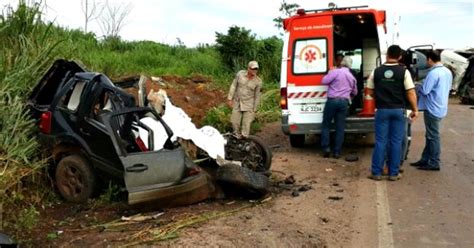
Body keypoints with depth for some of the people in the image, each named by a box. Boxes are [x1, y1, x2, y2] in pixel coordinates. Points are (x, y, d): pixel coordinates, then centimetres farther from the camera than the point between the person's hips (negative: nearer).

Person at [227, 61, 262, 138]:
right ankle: (237, 137, 30)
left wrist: (254, 110, 1)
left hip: (249, 105, -2)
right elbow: (233, 86, 0)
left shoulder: (258, 81, -9)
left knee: (246, 124, -2)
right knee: (234, 122, 8)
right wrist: (230, 98, -2)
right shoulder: (240, 74, -7)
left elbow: (257, 96, -2)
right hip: (237, 103, 2)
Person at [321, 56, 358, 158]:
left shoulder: (336, 71, -5)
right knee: (340, 128, 5)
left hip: (332, 100, -4)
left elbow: (324, 81, -8)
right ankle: (337, 151, 5)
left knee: (326, 124, 7)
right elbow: (354, 92, 28)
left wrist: (329, 74, 10)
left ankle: (326, 148, -1)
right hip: (344, 102, 4)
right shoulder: (352, 77, 17)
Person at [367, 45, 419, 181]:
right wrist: (415, 109, 1)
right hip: (398, 110, -1)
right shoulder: (404, 71, -6)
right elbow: (411, 93, -8)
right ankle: (393, 173, 11)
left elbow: (370, 91, 6)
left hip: (382, 110, 1)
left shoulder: (376, 71, -1)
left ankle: (376, 172, 9)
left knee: (380, 141, 6)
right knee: (396, 142, 6)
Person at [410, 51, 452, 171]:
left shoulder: (433, 73, -21)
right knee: (430, 135, 16)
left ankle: (434, 163, 7)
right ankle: (425, 159, 24)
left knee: (433, 136, -1)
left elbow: (424, 90, -20)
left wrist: (417, 87, -1)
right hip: (440, 108, 9)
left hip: (433, 109, -9)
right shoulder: (448, 72, 9)